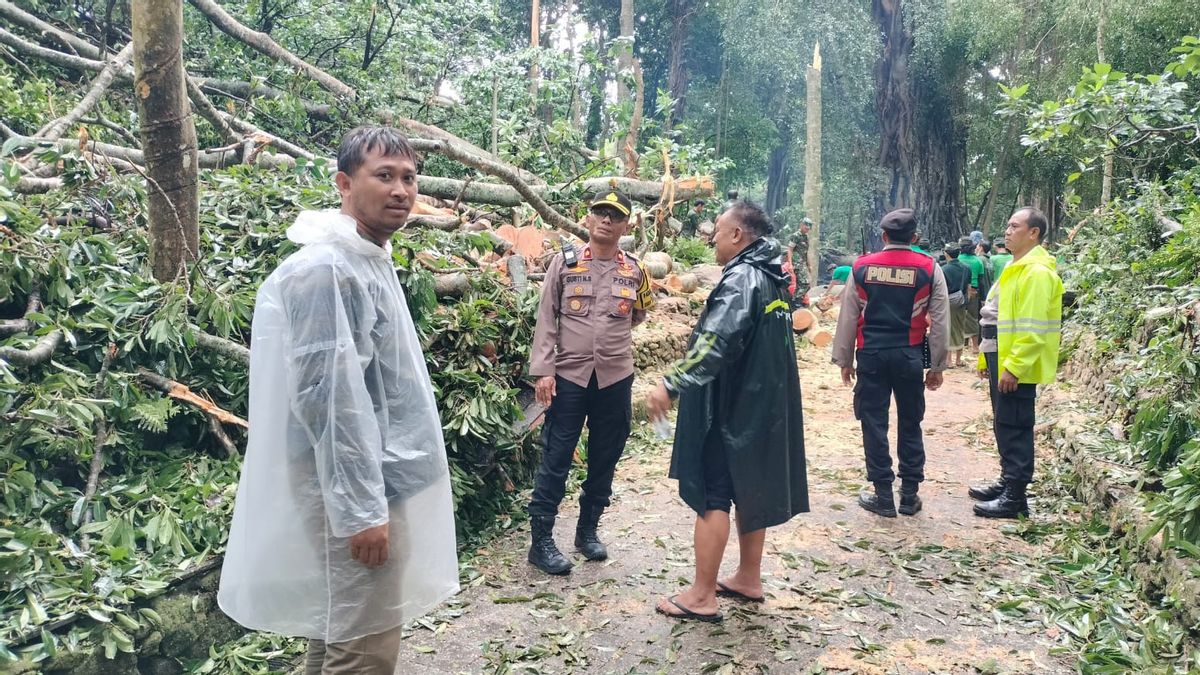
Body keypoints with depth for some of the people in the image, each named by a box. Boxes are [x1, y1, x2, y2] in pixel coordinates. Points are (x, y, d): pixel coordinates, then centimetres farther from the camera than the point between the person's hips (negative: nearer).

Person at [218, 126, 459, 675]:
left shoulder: (372, 261, 13)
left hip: (377, 483, 10)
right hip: (354, 493, -10)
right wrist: (360, 507, -21)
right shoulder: (324, 268, -18)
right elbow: (325, 397, -23)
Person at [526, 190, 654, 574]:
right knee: (555, 460, 1)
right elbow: (546, 319, -3)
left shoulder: (634, 271, 4)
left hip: (616, 378, 3)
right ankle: (541, 540, 11)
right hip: (569, 375, -3)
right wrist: (543, 370, -10)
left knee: (604, 460, 12)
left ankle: (588, 530, 28)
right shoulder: (564, 263, -2)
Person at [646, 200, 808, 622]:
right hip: (764, 406, 10)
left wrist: (671, 384, -32)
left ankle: (701, 596, 4)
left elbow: (714, 344, -32)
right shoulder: (771, 279, 12)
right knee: (749, 489, 18)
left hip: (730, 409, -10)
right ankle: (748, 579, 29)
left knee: (712, 496, -3)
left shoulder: (741, 279, -18)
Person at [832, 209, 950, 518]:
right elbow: (940, 322, 1)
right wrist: (937, 366, 9)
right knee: (910, 425, 12)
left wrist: (844, 359, 12)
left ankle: (883, 496, 12)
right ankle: (909, 495, 18)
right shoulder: (929, 268, 0)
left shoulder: (862, 267, 1)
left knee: (874, 424, 6)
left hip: (871, 354, 0)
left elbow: (848, 318, 3)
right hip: (909, 355, 1)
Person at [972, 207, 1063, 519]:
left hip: (1019, 368, -10)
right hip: (1009, 364, 10)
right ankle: (1007, 483, 28)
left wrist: (1014, 366, -23)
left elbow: (1032, 329, -23)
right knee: (1006, 427, 17)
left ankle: (1015, 497, 4)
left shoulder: (1037, 272, -18)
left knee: (1015, 429, -4)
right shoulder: (1019, 267, 15)